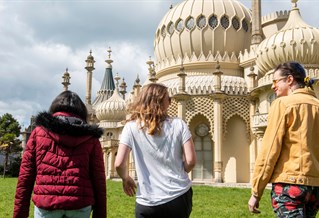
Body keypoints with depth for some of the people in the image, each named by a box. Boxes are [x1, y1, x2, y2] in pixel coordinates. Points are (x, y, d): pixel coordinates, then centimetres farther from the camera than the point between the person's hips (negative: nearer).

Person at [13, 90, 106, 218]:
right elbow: (99, 181, 4)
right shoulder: (90, 138, 8)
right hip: (80, 205, 1)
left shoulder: (39, 132, 9)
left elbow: (25, 176, 5)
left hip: (46, 204, -1)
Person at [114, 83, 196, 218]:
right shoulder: (178, 125, -4)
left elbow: (119, 164, -10)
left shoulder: (132, 127, -5)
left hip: (148, 203, -1)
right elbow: (191, 160, -6)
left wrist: (126, 179, 10)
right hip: (180, 197, 2)